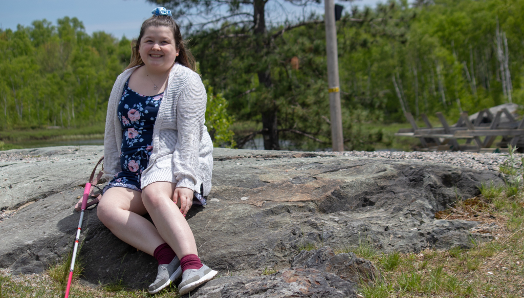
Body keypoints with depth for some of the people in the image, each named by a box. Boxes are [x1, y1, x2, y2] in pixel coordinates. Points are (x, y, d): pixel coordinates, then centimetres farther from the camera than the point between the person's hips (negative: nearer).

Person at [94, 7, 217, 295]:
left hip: (172, 161, -5)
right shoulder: (124, 81, 14)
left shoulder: (186, 81, -3)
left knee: (154, 193, -39)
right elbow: (112, 133, 18)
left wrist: (186, 182, -23)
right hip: (132, 170, 6)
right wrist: (113, 175, 12)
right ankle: (167, 256, -39)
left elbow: (189, 137, -13)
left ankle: (192, 264, -50)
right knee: (107, 207, -24)